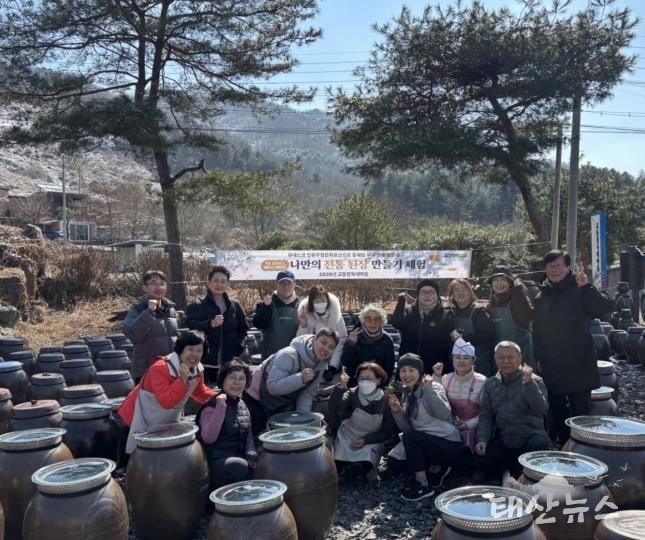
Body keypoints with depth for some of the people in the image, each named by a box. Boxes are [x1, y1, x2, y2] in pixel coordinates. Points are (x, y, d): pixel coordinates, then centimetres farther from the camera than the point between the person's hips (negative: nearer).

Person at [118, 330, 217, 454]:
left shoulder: (198, 369, -6)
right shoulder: (160, 368, -31)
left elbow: (200, 393, 9)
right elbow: (166, 402, -40)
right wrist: (183, 380, -49)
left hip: (167, 422, 7)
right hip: (143, 422, -7)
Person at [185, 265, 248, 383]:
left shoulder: (235, 306, 12)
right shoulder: (197, 306, -1)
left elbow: (243, 328, 20)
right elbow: (192, 326, -17)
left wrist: (238, 346, 4)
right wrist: (210, 324, -34)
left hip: (229, 363, 4)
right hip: (206, 362, -4)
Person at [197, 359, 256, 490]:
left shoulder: (242, 405, 11)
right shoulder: (212, 405, -10)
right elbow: (208, 438, -23)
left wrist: (251, 456, -1)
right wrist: (221, 407, -27)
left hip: (239, 458, 6)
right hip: (216, 462, -6)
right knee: (239, 466, -34)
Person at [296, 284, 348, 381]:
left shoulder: (336, 315, -12)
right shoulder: (306, 316, -10)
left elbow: (341, 341, -14)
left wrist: (333, 367, -21)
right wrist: (303, 326, -27)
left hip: (332, 363, 0)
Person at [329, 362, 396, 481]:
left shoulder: (386, 401, -9)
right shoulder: (352, 394, -8)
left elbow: (388, 430, -4)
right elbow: (334, 409, -25)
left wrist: (365, 440, -14)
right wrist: (341, 387, -39)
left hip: (370, 442, -1)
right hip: (347, 438, 1)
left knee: (360, 469, -24)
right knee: (337, 467, -18)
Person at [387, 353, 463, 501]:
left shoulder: (433, 387, -11)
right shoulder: (407, 394, 9)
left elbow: (445, 415, -28)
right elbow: (406, 428, 5)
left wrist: (429, 390, -34)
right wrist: (397, 411, -11)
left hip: (449, 444, -8)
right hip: (426, 443, 8)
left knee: (410, 436, -25)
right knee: (394, 463, -2)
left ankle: (424, 486, -13)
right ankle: (436, 469, 13)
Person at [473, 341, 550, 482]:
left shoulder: (533, 380, -2)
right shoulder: (490, 384, 10)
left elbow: (541, 409, -18)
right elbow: (485, 415, 10)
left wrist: (528, 383, -27)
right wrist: (482, 439, -5)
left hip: (530, 437, -2)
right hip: (503, 439, 3)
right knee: (479, 462, -17)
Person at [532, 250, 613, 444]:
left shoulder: (579, 290, -6)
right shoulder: (542, 295, 9)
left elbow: (604, 308, -23)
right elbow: (537, 331, 15)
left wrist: (587, 286, -33)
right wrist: (539, 357, 13)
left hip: (578, 364, -5)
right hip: (551, 366, 5)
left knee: (581, 410, 1)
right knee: (557, 410, 14)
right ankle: (562, 445, 27)